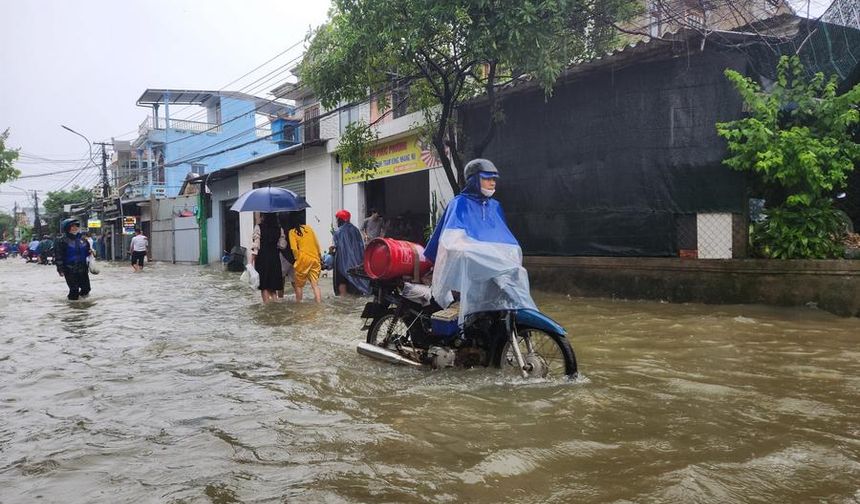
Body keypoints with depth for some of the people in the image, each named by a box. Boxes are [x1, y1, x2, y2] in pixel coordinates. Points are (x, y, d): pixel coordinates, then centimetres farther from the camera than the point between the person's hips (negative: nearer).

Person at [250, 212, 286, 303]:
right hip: (275, 259, 4)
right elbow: (282, 245, 3)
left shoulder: (259, 227, -7)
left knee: (264, 287, 5)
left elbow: (255, 246, -10)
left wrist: (251, 262, -8)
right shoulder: (279, 229, 3)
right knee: (273, 287, 13)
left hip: (262, 258, -3)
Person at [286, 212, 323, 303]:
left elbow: (294, 249, -12)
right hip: (315, 259, 4)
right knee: (315, 285, 3)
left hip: (303, 260, -4)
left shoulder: (292, 232, -1)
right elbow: (317, 244, 11)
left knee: (298, 285, 12)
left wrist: (297, 259, 1)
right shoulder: (309, 228, 10)